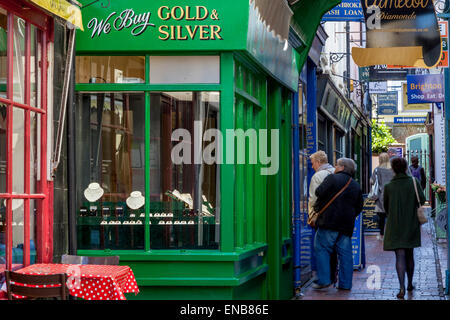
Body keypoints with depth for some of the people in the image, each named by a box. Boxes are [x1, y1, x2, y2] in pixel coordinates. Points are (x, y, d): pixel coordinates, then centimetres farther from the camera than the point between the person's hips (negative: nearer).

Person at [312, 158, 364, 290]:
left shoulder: (332, 178, -4)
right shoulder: (356, 186, 16)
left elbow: (319, 192, -12)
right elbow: (359, 207, 18)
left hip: (329, 222, -6)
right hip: (347, 225, 6)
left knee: (321, 249, 1)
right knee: (345, 253, 7)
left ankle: (323, 279, -5)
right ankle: (345, 283, 8)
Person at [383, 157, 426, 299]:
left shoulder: (388, 186, -2)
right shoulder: (413, 182, -3)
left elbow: (386, 207, 8)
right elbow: (422, 200, -10)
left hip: (395, 225, -1)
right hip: (411, 224, 1)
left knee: (400, 256, -5)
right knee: (409, 255, 18)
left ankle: (402, 288, -19)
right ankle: (410, 284, 31)